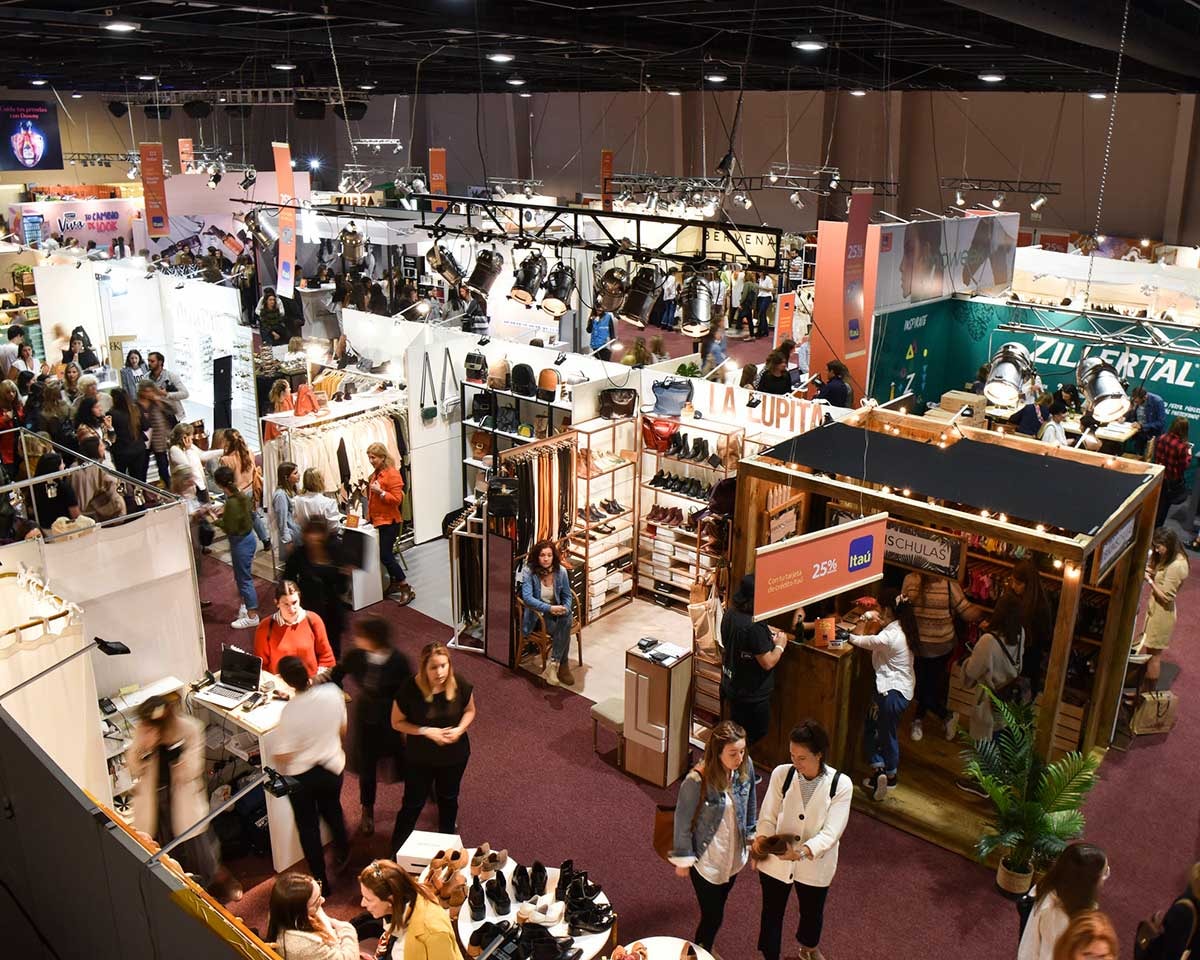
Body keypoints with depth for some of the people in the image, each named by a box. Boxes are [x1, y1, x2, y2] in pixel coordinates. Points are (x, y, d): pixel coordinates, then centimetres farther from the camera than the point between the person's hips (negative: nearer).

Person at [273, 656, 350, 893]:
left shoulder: (290, 710, -31)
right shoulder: (332, 693, -19)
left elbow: (282, 756, -25)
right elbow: (343, 729, -3)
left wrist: (281, 773, -2)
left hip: (300, 776, -4)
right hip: (332, 767, 4)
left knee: (308, 826, 18)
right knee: (332, 810, 32)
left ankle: (321, 881, 29)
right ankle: (342, 854, 54)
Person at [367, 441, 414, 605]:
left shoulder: (392, 474, -15)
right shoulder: (376, 473, 11)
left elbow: (397, 499, -20)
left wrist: (380, 491, -25)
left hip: (389, 522, -8)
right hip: (379, 521, 8)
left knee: (385, 556, -10)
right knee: (387, 554, 14)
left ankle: (407, 589, -5)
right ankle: (394, 584, 27)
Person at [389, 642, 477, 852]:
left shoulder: (460, 686, -21)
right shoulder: (410, 690, -28)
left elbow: (469, 710, -1)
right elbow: (397, 722, -14)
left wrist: (460, 729, -20)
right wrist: (426, 731, -25)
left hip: (454, 756, 2)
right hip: (420, 758, -2)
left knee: (448, 798, 26)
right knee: (413, 804, 13)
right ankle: (397, 850, 35)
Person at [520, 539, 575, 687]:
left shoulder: (561, 571, -5)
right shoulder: (529, 571, -15)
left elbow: (567, 596, 4)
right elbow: (527, 597, -25)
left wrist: (565, 608, -20)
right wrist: (549, 608, -37)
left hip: (556, 611, 4)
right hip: (537, 614, -4)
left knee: (566, 618, -31)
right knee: (564, 631, -29)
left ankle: (553, 664, -25)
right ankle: (563, 665, -15)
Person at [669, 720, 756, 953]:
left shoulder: (746, 766, -16)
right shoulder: (697, 781, -31)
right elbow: (683, 821, -18)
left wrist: (750, 836, 12)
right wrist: (683, 859, -8)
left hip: (734, 855, 6)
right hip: (706, 859, -6)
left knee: (718, 906, 26)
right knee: (713, 916, 4)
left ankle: (705, 950, 51)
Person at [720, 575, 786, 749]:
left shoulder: (730, 615, -4)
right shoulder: (754, 627, -30)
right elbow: (767, 662, -25)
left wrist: (767, 631, 6)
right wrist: (779, 645, -7)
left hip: (731, 686, 8)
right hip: (752, 693, -8)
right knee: (757, 734, 11)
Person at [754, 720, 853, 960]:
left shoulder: (840, 785, -20)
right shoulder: (781, 774, -16)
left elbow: (831, 832, -23)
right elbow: (768, 817, -11)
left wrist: (803, 851, -38)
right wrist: (761, 840, -32)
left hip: (814, 865, 0)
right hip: (776, 861, 0)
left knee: (812, 912, 26)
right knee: (772, 913, 18)